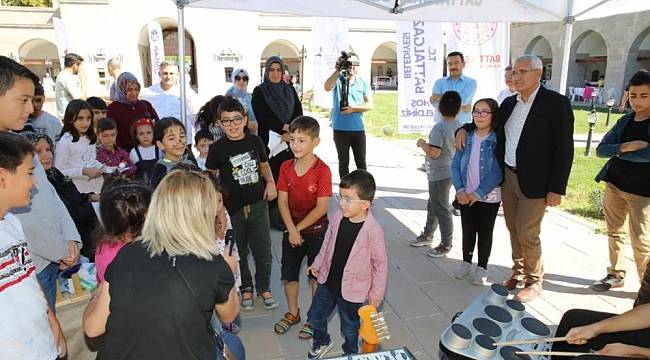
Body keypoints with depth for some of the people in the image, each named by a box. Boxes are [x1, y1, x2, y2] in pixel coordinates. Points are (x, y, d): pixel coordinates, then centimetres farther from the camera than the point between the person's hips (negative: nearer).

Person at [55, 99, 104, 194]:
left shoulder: (91, 139, 9)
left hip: (96, 186, 6)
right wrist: (83, 171, -20)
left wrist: (101, 168, 3)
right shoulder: (65, 141, -11)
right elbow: (59, 171, -14)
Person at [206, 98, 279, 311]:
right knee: (239, 252, 12)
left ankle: (264, 288, 29)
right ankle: (245, 289, 33)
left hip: (258, 205, 2)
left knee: (263, 250, 7)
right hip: (232, 209, -1)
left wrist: (270, 182, -2)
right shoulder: (217, 149, -6)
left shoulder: (255, 142, 1)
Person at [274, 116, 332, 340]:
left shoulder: (322, 170, -18)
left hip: (316, 231, -4)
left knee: (316, 276, 11)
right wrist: (291, 229, -17)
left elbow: (322, 207, -19)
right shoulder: (286, 167, -4)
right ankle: (293, 313, 37)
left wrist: (299, 228, -15)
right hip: (292, 229, 4)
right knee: (288, 275, 15)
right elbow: (282, 201, -6)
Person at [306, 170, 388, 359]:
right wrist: (318, 264, 17)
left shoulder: (373, 230, -26)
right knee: (314, 316, 21)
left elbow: (380, 262, -15)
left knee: (349, 328, 16)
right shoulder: (338, 217, -11)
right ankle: (321, 342, 52)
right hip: (328, 281, 5)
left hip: (353, 289, -5)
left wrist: (377, 291, -7)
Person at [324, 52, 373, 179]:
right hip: (340, 129, -1)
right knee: (343, 163, 10)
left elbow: (369, 105, 0)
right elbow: (327, 87, -22)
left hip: (358, 129, 1)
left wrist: (353, 108, -14)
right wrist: (337, 70, -29)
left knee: (361, 162, 5)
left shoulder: (363, 83, 6)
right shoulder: (338, 79, 0)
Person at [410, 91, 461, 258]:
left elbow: (434, 153, -29)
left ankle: (446, 245, 14)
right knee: (433, 206, 22)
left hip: (439, 174, -9)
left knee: (441, 210, 3)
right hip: (450, 171, 9)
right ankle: (427, 235, 37)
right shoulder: (458, 126, 2)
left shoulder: (439, 128, -23)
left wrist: (422, 144, -11)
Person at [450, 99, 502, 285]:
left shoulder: (498, 140, -11)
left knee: (484, 232, 12)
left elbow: (497, 172, -15)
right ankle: (466, 262, 34)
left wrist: (478, 193, -17)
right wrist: (460, 190, -11)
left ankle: (482, 268, 27)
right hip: (466, 196, 3)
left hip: (489, 197, -3)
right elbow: (455, 165, 0)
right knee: (467, 230, 16)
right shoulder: (467, 137, 1)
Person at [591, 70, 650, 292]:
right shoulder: (625, 121, 7)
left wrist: (618, 152, -12)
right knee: (614, 232, 14)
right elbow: (600, 150, -2)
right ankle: (616, 275, 29)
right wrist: (625, 147, -18)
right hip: (613, 184, 5)